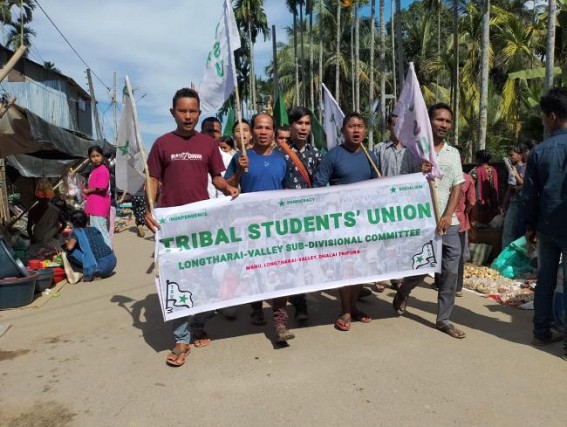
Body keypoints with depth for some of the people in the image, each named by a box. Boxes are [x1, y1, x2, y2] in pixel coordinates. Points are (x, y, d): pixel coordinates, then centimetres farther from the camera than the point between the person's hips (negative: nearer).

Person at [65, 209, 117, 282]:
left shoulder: (77, 231, 3)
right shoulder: (95, 229, 19)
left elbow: (70, 247, -10)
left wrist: (67, 243, 15)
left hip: (101, 266, -7)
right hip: (113, 261, 7)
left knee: (70, 252, 3)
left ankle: (89, 273, 0)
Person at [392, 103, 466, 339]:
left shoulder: (453, 153, 10)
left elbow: (457, 187, 7)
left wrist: (448, 215, -6)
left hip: (448, 222, 4)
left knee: (450, 271, 3)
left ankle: (443, 319, 17)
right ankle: (402, 293, 37)